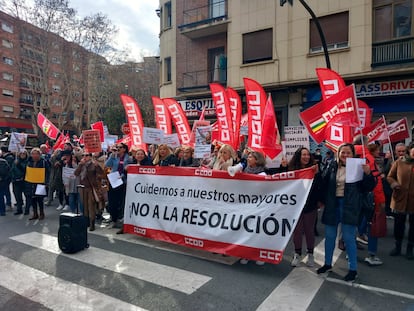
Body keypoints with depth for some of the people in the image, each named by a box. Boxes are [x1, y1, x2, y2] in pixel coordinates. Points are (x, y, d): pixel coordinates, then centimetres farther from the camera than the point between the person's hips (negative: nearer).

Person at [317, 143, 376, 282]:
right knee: (329, 236, 14)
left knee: (349, 238, 1)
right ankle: (327, 264, 32)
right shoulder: (332, 166, 1)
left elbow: (369, 187, -6)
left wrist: (368, 174, -22)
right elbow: (323, 184, 4)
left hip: (349, 206, -3)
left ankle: (353, 269, 19)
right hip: (332, 204, 4)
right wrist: (322, 200, 1)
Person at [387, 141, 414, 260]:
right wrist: (394, 184, -14)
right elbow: (390, 177, 5)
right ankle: (397, 247, 28)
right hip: (400, 198, 0)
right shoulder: (399, 162, -1)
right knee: (398, 223, 10)